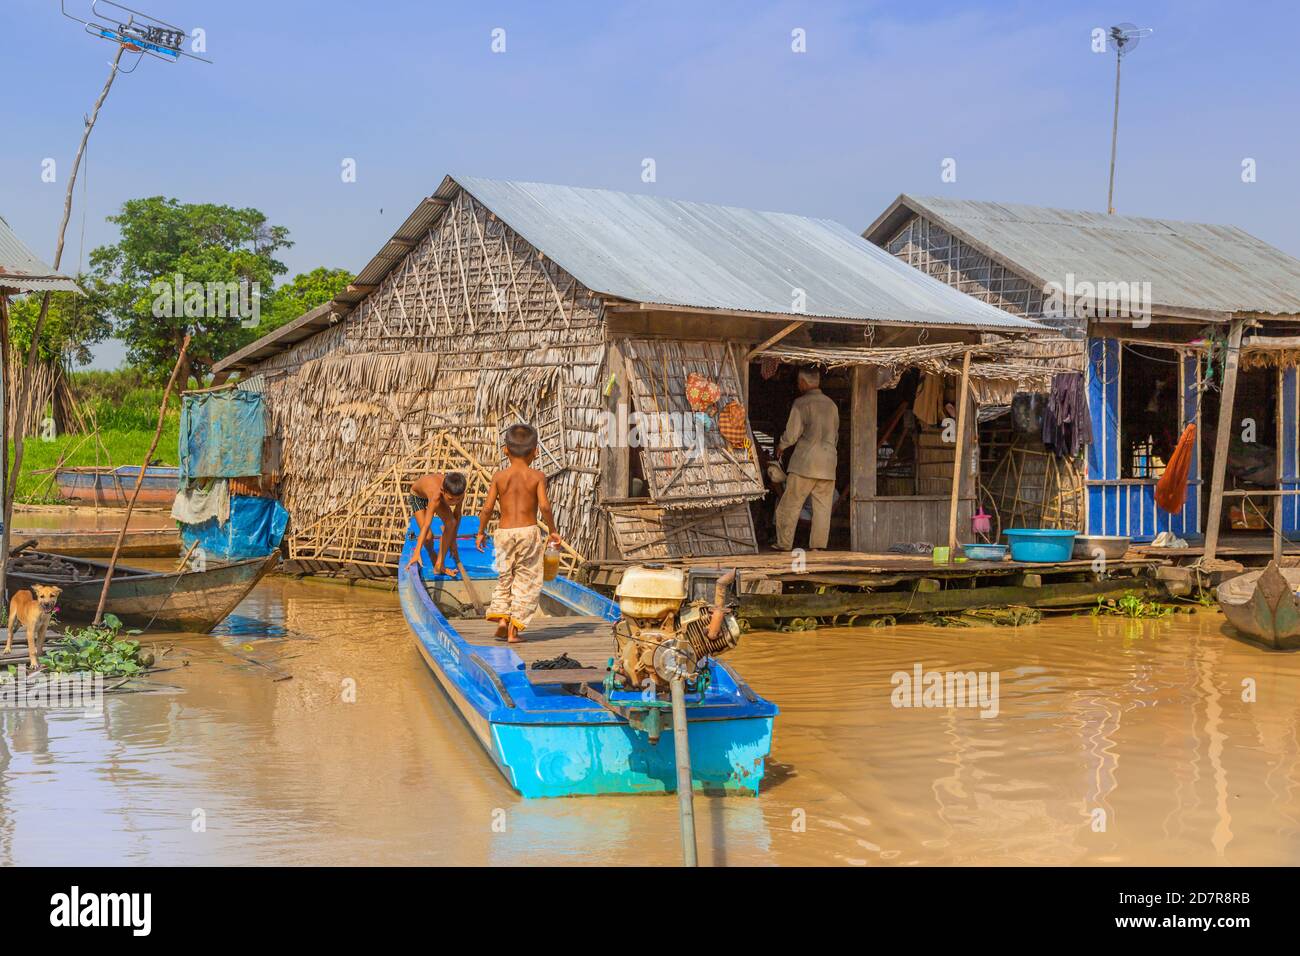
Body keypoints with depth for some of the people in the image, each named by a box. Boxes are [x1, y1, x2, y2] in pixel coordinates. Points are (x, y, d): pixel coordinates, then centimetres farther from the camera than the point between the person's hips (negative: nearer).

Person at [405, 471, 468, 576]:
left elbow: (457, 515, -13)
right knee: (428, 537, -17)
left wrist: (453, 541, -7)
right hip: (417, 496, -4)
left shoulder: (459, 493, -32)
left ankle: (439, 565, -9)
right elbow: (426, 525, -52)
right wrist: (417, 553, -58)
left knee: (451, 523, -17)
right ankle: (433, 556, 17)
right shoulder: (436, 496, -47)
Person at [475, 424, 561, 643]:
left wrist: (481, 533, 12)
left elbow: (487, 508, -1)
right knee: (526, 581, 6)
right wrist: (553, 530, 1)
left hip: (504, 532, 2)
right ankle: (515, 628, 3)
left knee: (504, 578, 18)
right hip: (529, 531, -2)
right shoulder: (537, 476, -3)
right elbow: (544, 506, -12)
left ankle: (501, 616, 2)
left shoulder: (499, 477, 2)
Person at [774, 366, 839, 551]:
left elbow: (792, 433, -9)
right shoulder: (831, 404, 12)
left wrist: (781, 446, 10)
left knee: (790, 505, 2)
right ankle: (818, 546, 2)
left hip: (804, 462, -5)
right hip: (828, 464, 5)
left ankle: (784, 544, 3)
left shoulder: (801, 403, -6)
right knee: (822, 508, 5)